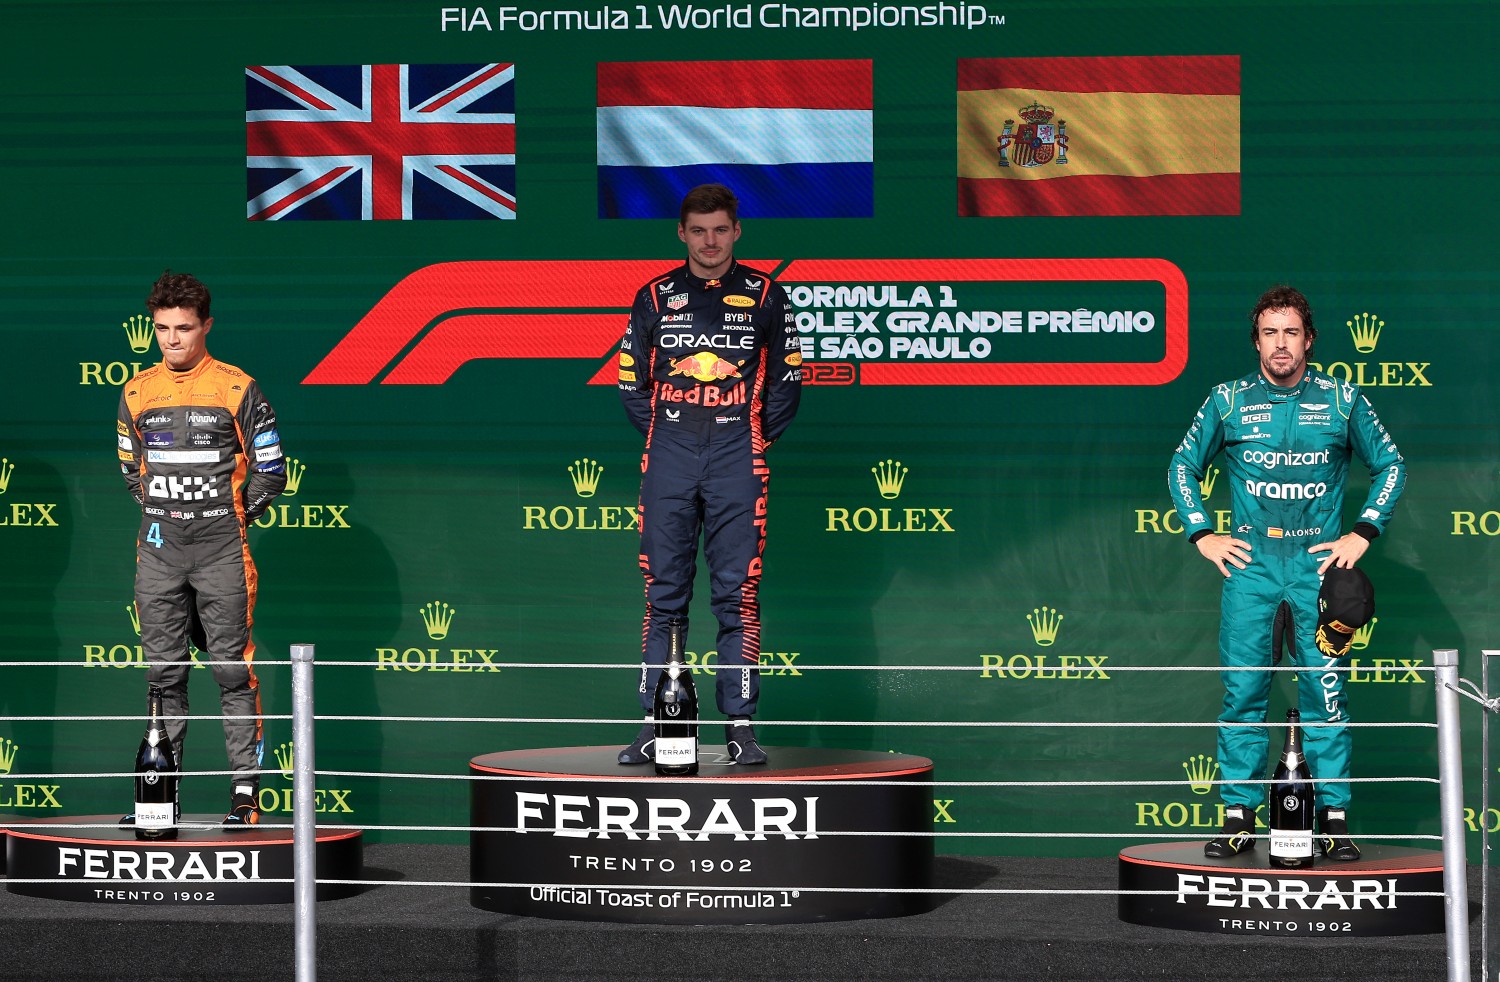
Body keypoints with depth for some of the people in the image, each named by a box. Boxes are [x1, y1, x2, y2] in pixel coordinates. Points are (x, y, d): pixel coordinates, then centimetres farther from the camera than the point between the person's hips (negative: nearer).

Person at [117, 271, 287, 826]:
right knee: (163, 672, 6)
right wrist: (161, 510, 12)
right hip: (159, 550, 4)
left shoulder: (236, 389, -3)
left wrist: (235, 516, 2)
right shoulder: (138, 393, 9)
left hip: (221, 550, -4)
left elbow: (270, 469, 2)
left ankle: (246, 794, -4)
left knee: (233, 672, -5)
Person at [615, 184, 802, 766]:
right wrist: (662, 437, 6)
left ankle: (740, 724, -2)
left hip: (738, 458, -1)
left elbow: (787, 379, 11)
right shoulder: (655, 297, 10)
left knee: (738, 595, -4)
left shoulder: (765, 296, 7)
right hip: (669, 460, 1)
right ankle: (655, 725, 2)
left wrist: (759, 437, 4)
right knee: (663, 595, 1)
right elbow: (631, 381, 15)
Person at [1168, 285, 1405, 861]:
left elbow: (1389, 465, 15)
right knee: (1242, 693, -2)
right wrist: (1202, 535, 8)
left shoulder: (1341, 400, 6)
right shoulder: (1229, 401, 7)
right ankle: (1239, 818, 2)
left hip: (1318, 564, -1)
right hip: (1250, 567, 1)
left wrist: (1361, 534, 6)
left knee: (1325, 693, -5)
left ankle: (1334, 818, -1)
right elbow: (1183, 467, 18)